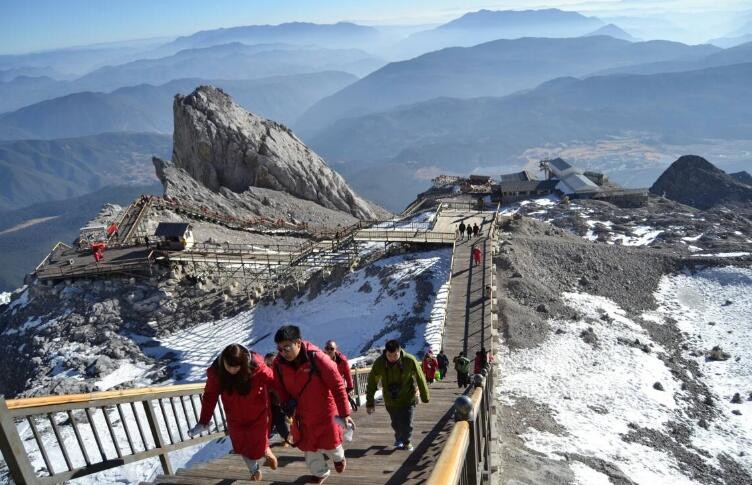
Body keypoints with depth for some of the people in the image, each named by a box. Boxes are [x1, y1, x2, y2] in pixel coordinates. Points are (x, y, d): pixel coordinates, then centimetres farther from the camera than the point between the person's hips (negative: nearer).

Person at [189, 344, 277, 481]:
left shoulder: (257, 367, -30)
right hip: (235, 420, 3)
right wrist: (203, 422, -6)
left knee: (258, 451, 8)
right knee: (242, 449, 20)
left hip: (258, 417, -3)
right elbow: (210, 396, -10)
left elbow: (275, 383, -21)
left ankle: (266, 452, 45)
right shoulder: (216, 371, -22)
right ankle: (254, 471, 50)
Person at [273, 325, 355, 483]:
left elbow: (337, 385, -22)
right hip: (301, 414, 4)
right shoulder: (279, 363, -15)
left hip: (324, 411, -4)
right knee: (309, 447, 18)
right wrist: (286, 404, -9)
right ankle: (320, 472, 46)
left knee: (329, 443, 12)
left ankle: (338, 457, 49)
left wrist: (345, 413, -20)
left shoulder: (317, 358, -29)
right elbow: (280, 388, 6)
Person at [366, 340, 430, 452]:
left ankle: (406, 442, 27)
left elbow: (420, 378, -9)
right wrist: (370, 402, -6)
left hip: (407, 398, -2)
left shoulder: (410, 360, -23)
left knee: (407, 423, -2)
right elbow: (372, 383, -9)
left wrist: (424, 397, -1)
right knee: (395, 423, 16)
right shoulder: (379, 363, -20)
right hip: (390, 400, 2)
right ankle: (399, 438, 47)